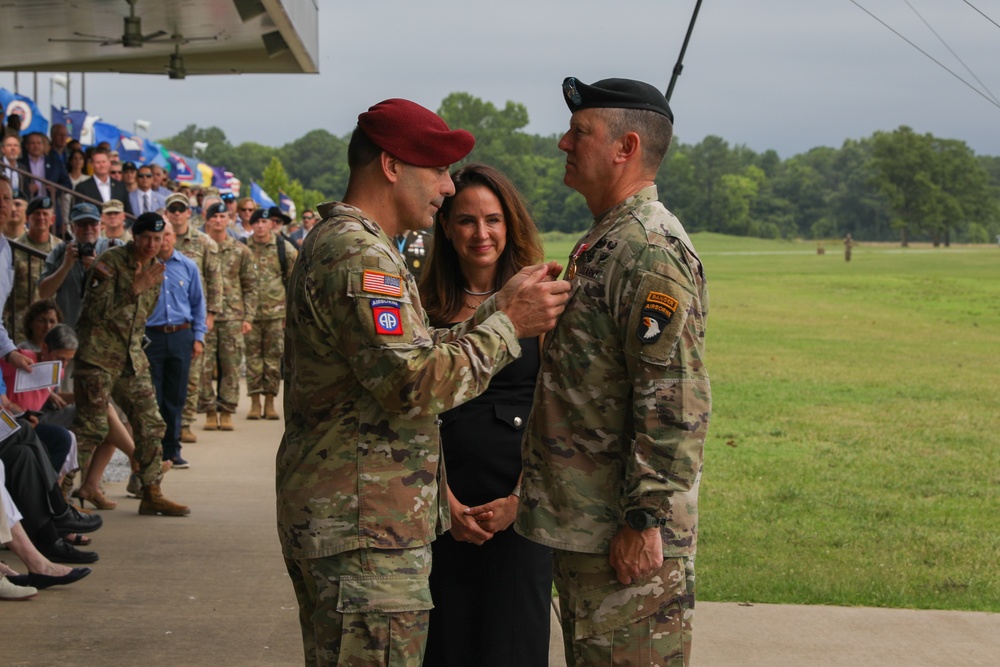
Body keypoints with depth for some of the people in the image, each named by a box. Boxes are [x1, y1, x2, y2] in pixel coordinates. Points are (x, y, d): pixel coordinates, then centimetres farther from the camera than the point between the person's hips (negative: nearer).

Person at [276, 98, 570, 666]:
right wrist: (507, 324, -15)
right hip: (364, 532, -11)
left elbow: (421, 349, 15)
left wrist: (501, 308, 5)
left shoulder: (336, 242, 18)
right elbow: (416, 385, -24)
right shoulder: (360, 255, -17)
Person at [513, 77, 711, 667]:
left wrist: (644, 519, -24)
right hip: (581, 525, 11)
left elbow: (676, 404, -24)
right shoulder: (605, 241, 16)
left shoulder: (652, 252, -18)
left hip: (628, 536, -11)